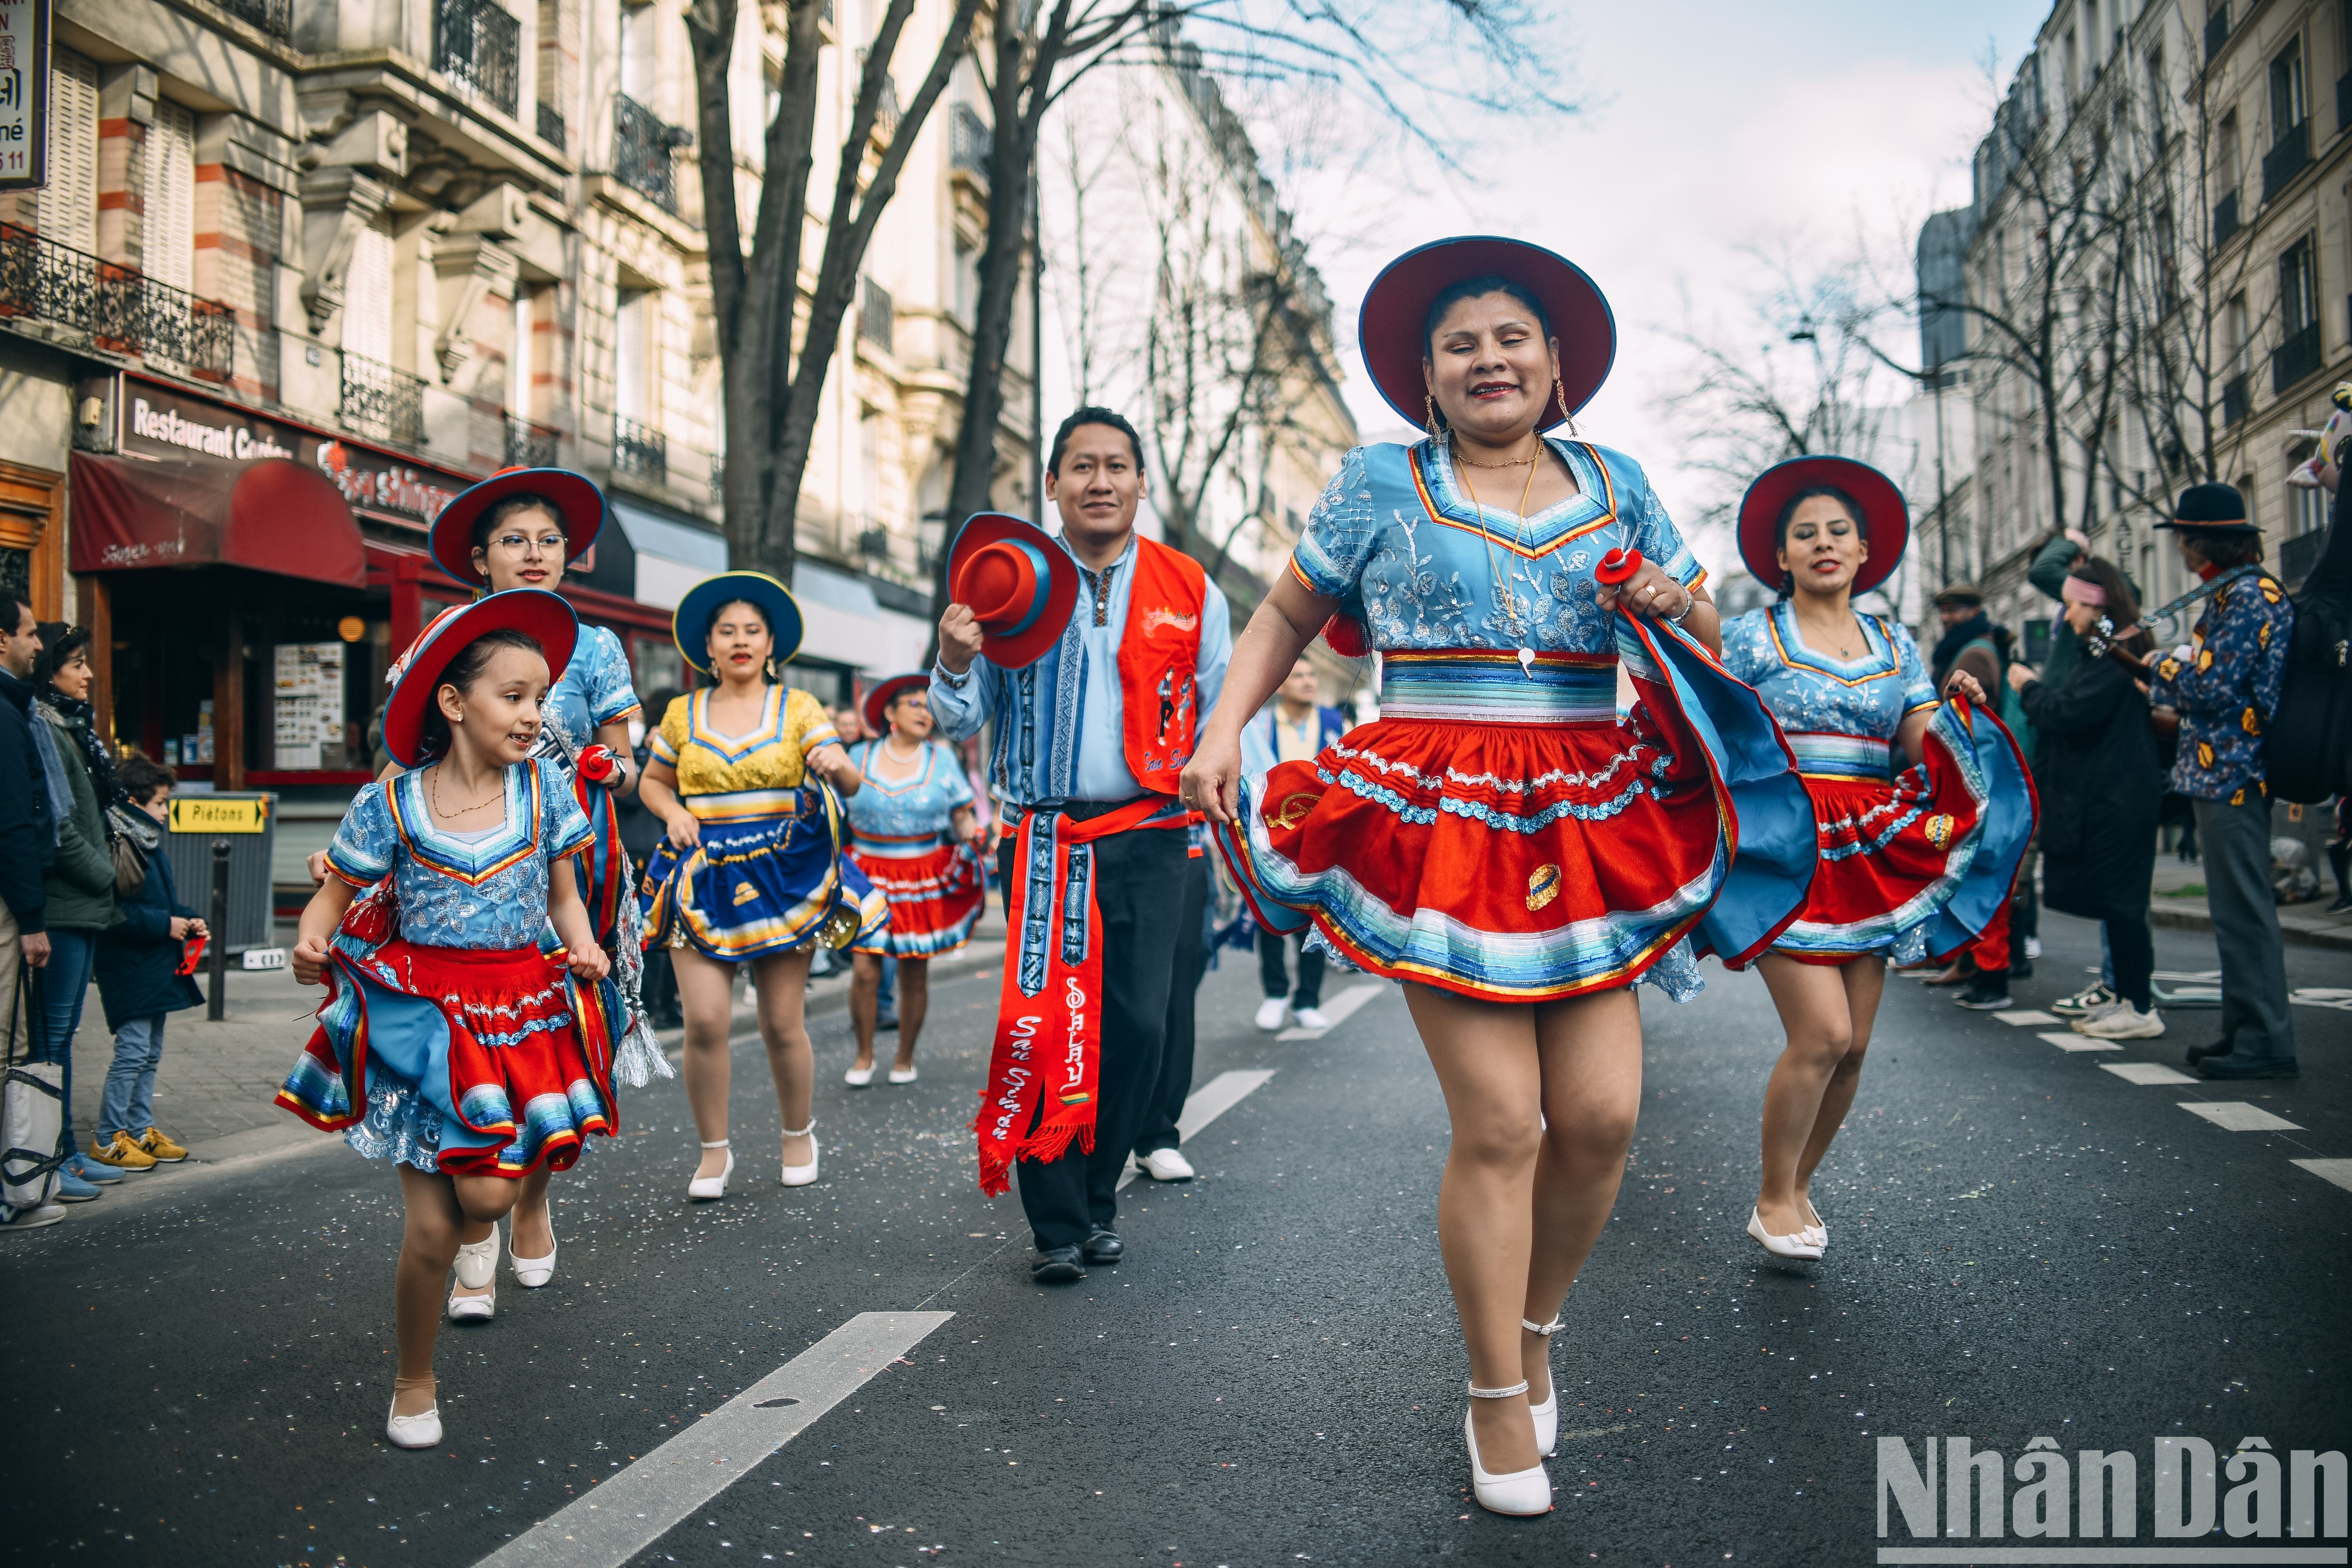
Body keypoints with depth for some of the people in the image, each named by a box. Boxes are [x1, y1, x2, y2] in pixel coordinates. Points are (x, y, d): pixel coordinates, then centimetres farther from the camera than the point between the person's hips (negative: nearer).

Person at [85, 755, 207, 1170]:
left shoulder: (152, 847, 15)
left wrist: (189, 919, 7)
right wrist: (165, 925, -21)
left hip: (157, 969, 10)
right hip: (129, 968, -10)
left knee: (150, 1054, 14)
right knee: (132, 1052, -8)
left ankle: (141, 1129, 23)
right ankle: (107, 1139, 2)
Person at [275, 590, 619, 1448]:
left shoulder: (542, 784, -1)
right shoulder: (390, 803, -7)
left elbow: (564, 894, 7)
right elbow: (336, 893, 2)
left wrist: (584, 947, -12)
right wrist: (311, 940, -19)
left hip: (519, 1012, 2)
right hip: (421, 1011, -1)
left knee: (487, 1191, -11)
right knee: (429, 1225, -1)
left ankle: (480, 1235, 31)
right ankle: (413, 1385, 23)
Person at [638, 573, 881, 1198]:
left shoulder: (798, 707, 3)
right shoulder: (683, 714, 8)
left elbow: (849, 784, -5)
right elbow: (653, 781, 22)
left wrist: (838, 766, -29)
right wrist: (673, 813, 0)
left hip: (783, 877, -1)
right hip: (703, 879, 1)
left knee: (783, 1025, 3)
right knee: (704, 1021, -9)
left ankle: (799, 1134, 26)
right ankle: (715, 1149, 9)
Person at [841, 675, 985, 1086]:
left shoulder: (942, 759, 5)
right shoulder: (860, 756, 5)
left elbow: (963, 819, 5)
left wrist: (974, 836, -12)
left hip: (925, 879, 0)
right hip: (869, 875, 0)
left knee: (915, 975, 3)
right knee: (865, 971, -7)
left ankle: (905, 1058, 21)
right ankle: (864, 1056, 14)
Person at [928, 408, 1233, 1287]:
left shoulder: (1189, 591, 7)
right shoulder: (1010, 585, 6)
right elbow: (963, 724, 9)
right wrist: (955, 664, -11)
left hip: (1147, 838, 0)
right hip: (1043, 840, 0)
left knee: (1137, 1027, -2)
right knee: (1044, 1026, -4)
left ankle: (1098, 1200, 18)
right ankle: (1057, 1228, 7)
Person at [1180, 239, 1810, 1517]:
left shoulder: (1614, 485, 16)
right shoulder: (1379, 485, 9)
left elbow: (1705, 633, 22)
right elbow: (1284, 618, 14)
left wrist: (1670, 603, -1)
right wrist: (1224, 726, -1)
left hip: (1590, 827, 3)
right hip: (1438, 823, -3)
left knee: (1602, 1113, -3)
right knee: (1499, 1126, -7)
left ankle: (1534, 1331, 25)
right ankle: (1497, 1401, 13)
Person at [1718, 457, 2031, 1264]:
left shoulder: (1896, 645, 15)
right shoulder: (1751, 636, 3)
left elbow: (1920, 754, 8)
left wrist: (1956, 710, -8)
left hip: (1871, 857, 5)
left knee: (1853, 1045, 3)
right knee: (1822, 1032, -14)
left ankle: (1796, 1189, 21)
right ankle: (1773, 1200, 4)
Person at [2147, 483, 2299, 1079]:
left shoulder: (2248, 596, -15)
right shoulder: (2231, 593, 16)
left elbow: (2211, 688, -20)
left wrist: (2162, 670, -3)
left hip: (2232, 775, -10)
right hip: (2224, 771, 10)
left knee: (2244, 908, -7)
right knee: (2236, 907, 14)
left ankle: (2267, 1042, -2)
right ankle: (2245, 1030, 22)